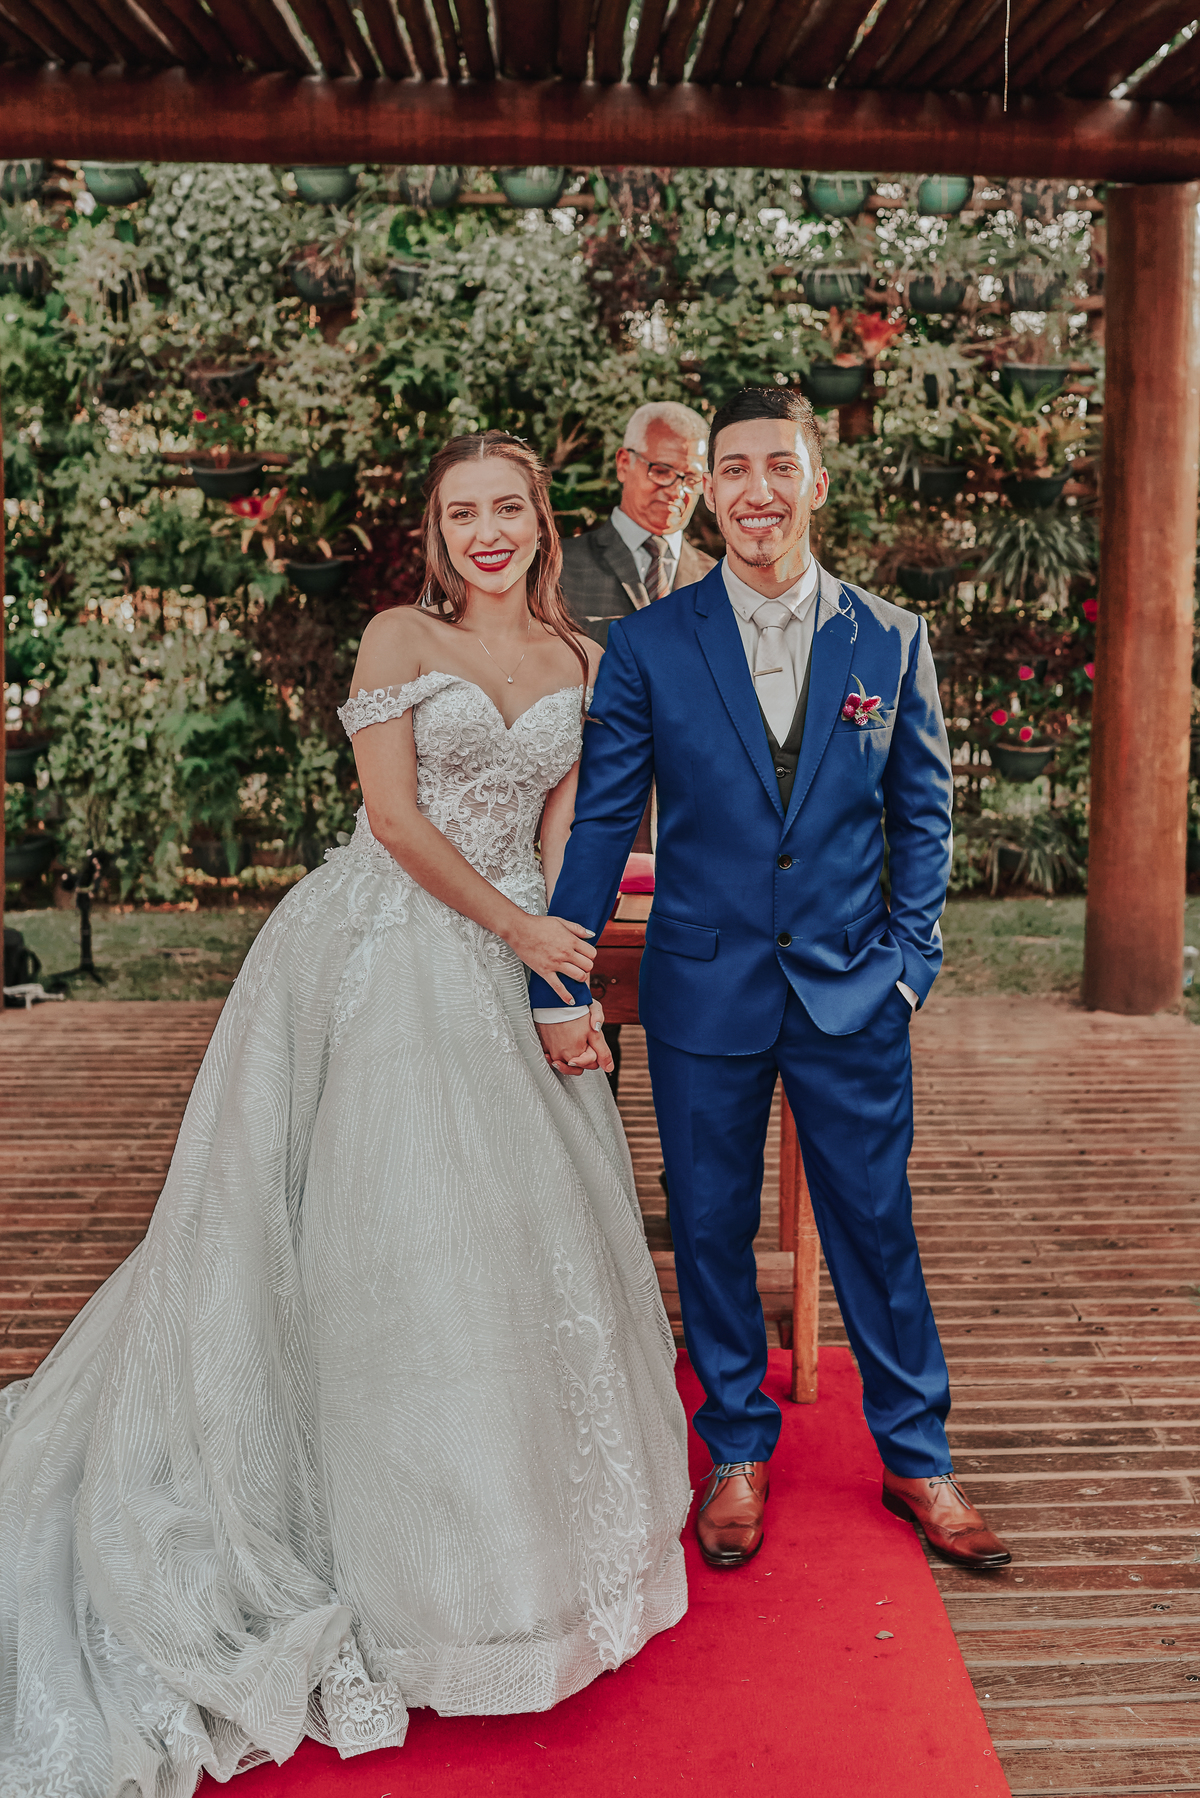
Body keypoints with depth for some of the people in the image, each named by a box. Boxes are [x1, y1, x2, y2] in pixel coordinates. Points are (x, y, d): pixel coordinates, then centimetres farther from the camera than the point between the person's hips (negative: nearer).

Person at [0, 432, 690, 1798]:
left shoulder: (580, 659, 10)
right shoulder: (400, 637, -2)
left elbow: (563, 828, 7)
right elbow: (393, 813, -8)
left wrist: (568, 978, -6)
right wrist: (518, 928, -10)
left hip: (510, 957, 5)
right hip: (385, 951, -4)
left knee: (520, 1219, 10)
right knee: (387, 1228, -1)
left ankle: (520, 1515, 31)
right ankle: (402, 1542, 16)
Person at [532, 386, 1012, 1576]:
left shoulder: (892, 642, 2)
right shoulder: (645, 647, -2)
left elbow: (923, 816, 7)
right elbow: (598, 823, -2)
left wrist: (909, 961, -1)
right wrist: (558, 987, -6)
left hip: (853, 991, 1)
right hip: (704, 988, 0)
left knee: (877, 1225, 10)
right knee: (711, 1228, 11)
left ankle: (915, 1457, 30)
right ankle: (737, 1453, 32)